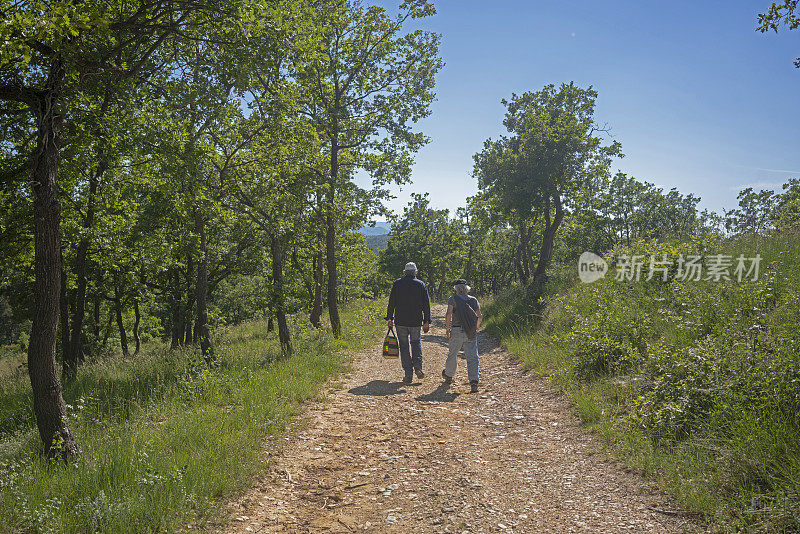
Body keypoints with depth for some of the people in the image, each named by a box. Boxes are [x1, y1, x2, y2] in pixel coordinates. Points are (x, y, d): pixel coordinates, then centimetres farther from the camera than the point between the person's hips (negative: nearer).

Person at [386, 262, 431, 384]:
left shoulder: (397, 283, 0)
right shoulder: (421, 284, 3)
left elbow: (391, 302, 0)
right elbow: (426, 304, 2)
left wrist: (390, 318, 6)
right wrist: (427, 321, 6)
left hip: (401, 321, -1)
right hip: (416, 321, 1)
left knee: (404, 346, 6)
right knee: (416, 343, 19)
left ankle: (408, 374, 4)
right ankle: (418, 367, 0)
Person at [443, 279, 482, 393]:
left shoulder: (453, 298, 0)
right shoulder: (474, 300, 10)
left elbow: (448, 314, -10)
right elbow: (480, 316, 8)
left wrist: (447, 329, -3)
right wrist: (476, 328, 23)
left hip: (457, 331, -2)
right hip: (471, 333, 2)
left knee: (452, 354, 17)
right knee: (472, 357, -2)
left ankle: (448, 376, 37)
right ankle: (474, 381, -16)